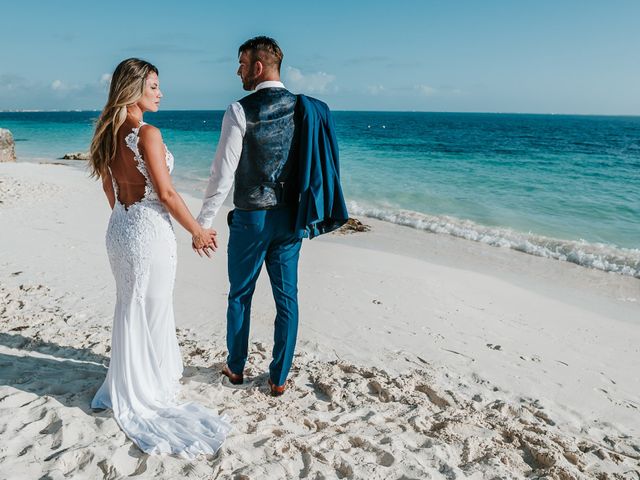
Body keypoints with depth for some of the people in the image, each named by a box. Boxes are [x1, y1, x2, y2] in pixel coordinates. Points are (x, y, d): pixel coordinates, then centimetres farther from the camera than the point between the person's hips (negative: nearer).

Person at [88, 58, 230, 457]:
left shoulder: (108, 133, 7)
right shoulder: (147, 133, -17)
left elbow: (109, 189, 14)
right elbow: (166, 193, -18)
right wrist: (198, 232, -9)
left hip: (120, 228, 8)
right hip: (150, 231, -8)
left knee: (129, 309, 21)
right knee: (152, 312, 7)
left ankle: (128, 387, 38)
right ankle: (148, 392, 24)